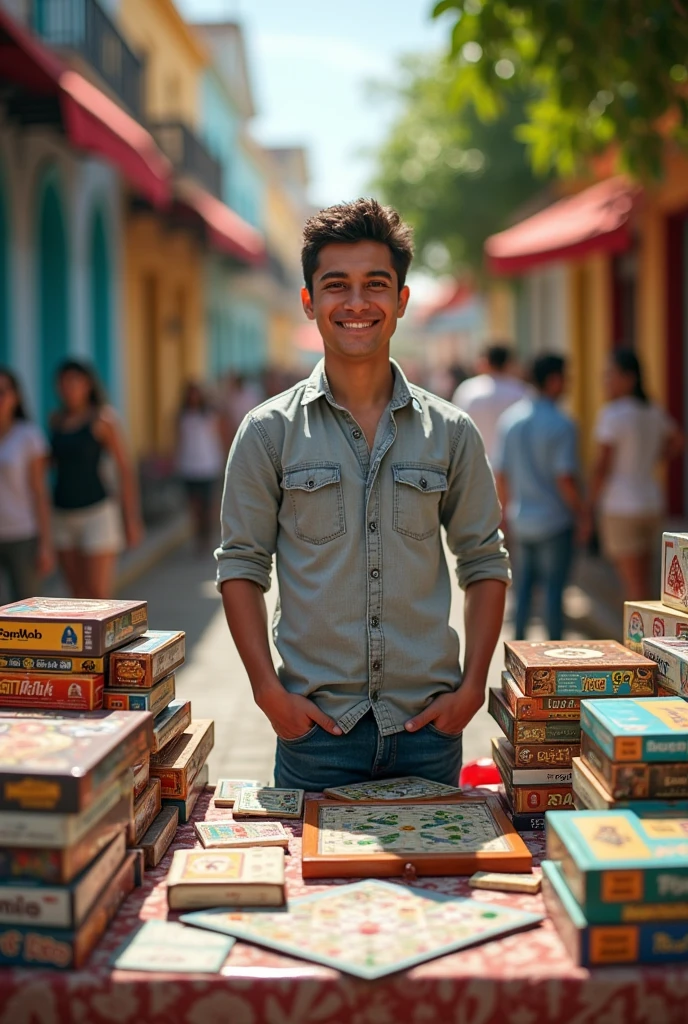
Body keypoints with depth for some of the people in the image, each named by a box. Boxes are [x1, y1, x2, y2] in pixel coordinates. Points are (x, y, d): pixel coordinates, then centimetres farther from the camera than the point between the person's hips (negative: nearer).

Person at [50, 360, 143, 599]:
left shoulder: (102, 419, -8)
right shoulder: (57, 420, 8)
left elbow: (125, 469, -8)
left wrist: (131, 519, -10)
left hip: (96, 514, -5)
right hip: (63, 516, 6)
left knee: (97, 595, -8)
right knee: (78, 595, 8)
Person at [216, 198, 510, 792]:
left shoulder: (450, 432, 4)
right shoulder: (269, 432, 1)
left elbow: (484, 561, 9)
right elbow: (242, 565, 2)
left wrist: (472, 687, -1)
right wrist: (269, 690, -7)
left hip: (429, 722, 2)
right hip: (314, 724, -1)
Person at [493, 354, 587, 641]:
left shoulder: (509, 419, 2)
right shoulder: (561, 425, -14)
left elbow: (500, 474, 4)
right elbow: (565, 478, -18)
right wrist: (581, 514, -5)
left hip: (521, 518, 5)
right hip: (555, 519, -5)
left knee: (523, 583, 14)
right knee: (554, 585, 5)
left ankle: (519, 642, 16)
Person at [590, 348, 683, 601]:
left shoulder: (612, 414, -15)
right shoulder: (653, 412, 8)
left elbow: (602, 466, -16)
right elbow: (677, 442, 23)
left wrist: (591, 504, -9)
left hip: (621, 506, -8)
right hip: (651, 503, 8)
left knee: (634, 584, -3)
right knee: (642, 580, 16)